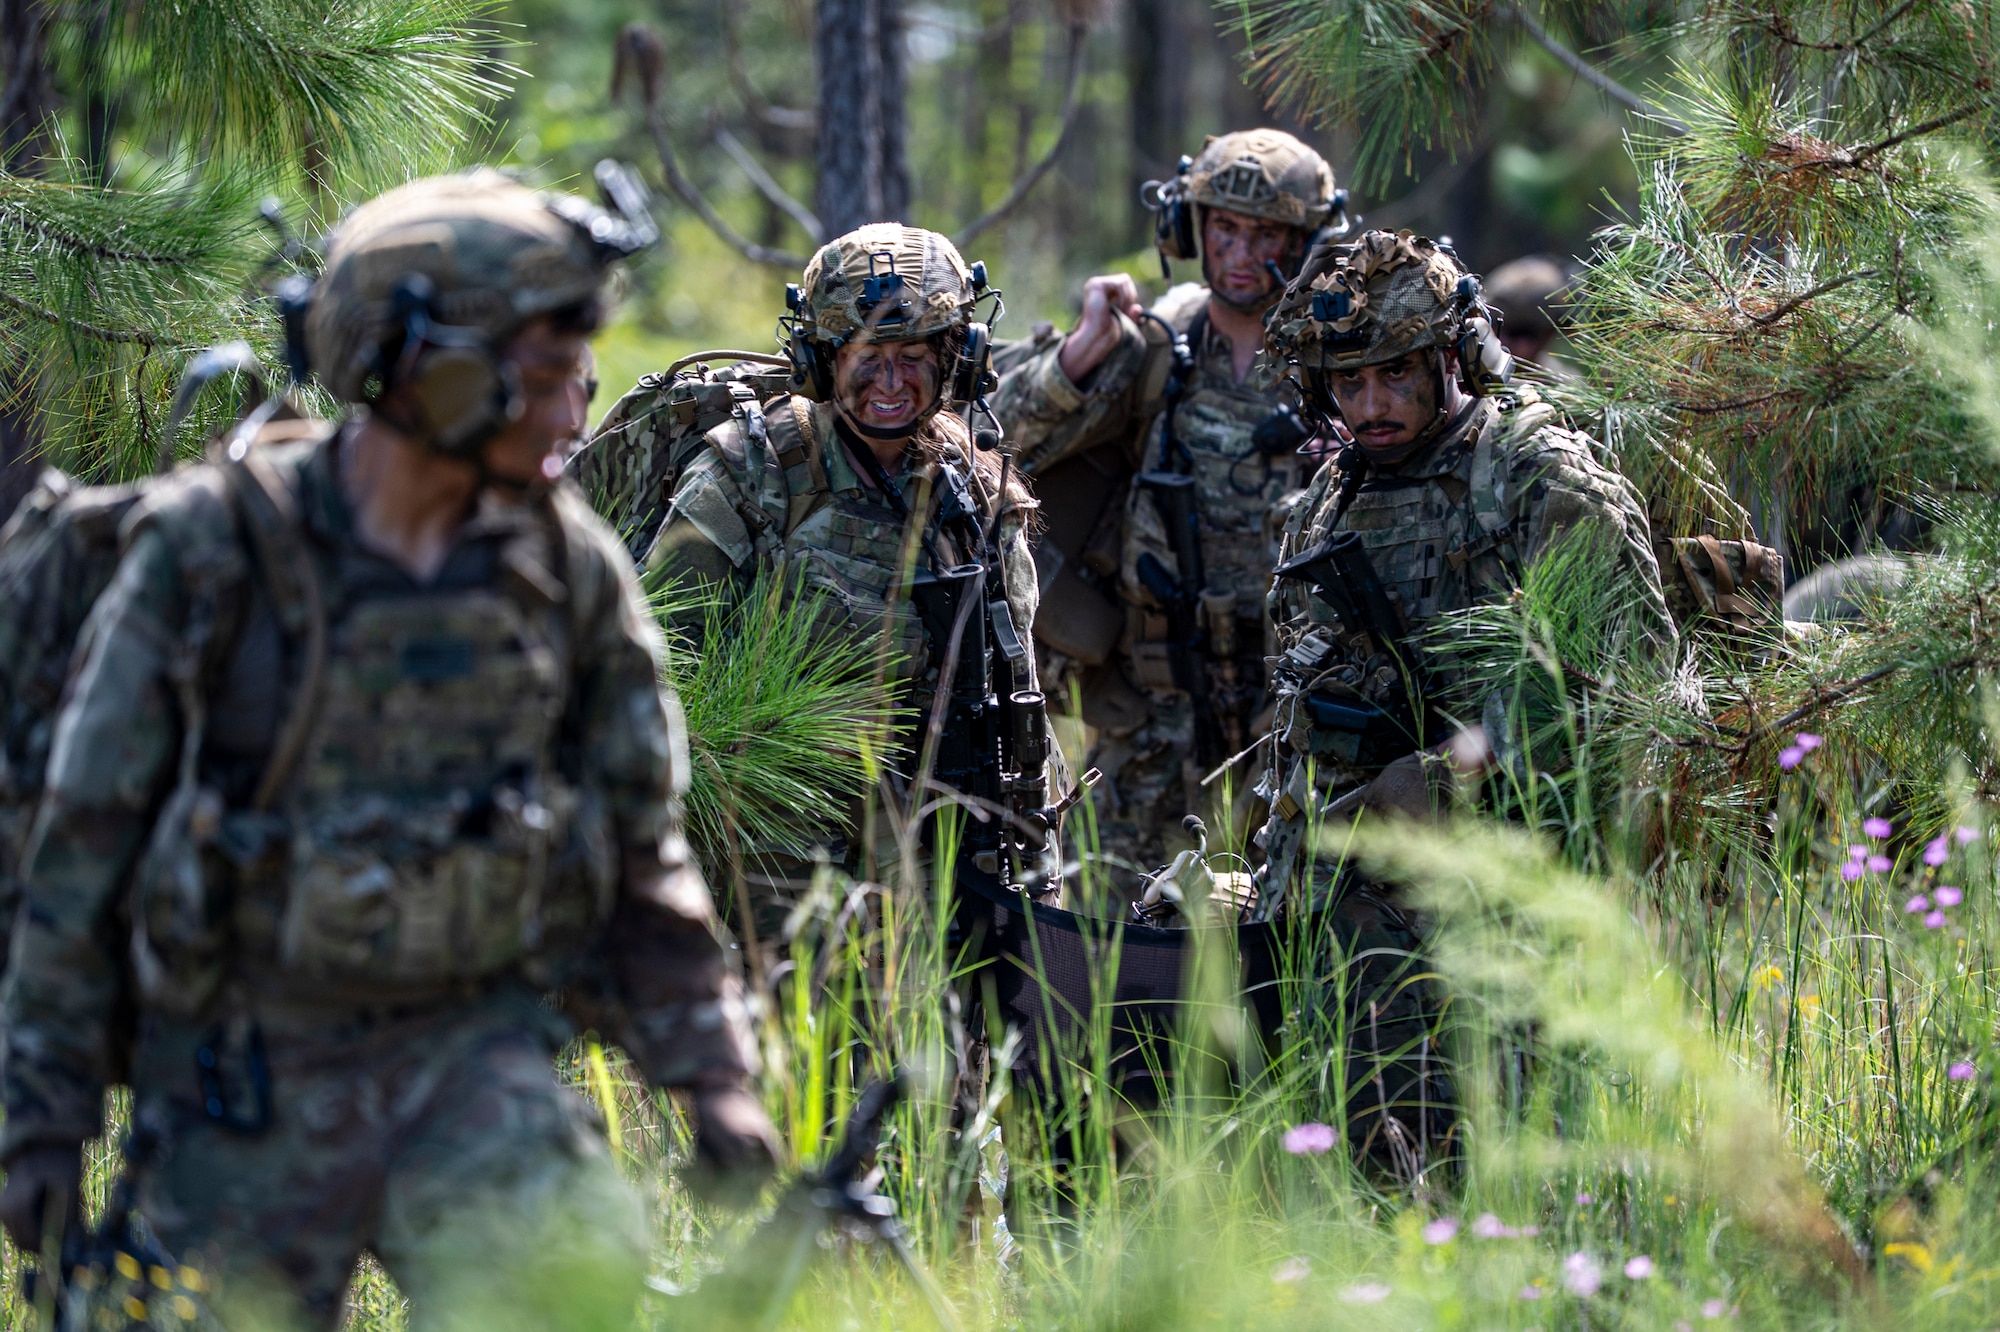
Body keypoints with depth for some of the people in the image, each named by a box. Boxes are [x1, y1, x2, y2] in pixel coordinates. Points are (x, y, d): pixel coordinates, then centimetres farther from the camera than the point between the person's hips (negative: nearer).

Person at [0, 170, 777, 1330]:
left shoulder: (568, 566, 1)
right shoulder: (211, 550, -9)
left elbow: (642, 850, 11)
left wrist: (714, 1072, 4)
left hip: (471, 1048, 2)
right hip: (247, 1069, -1)